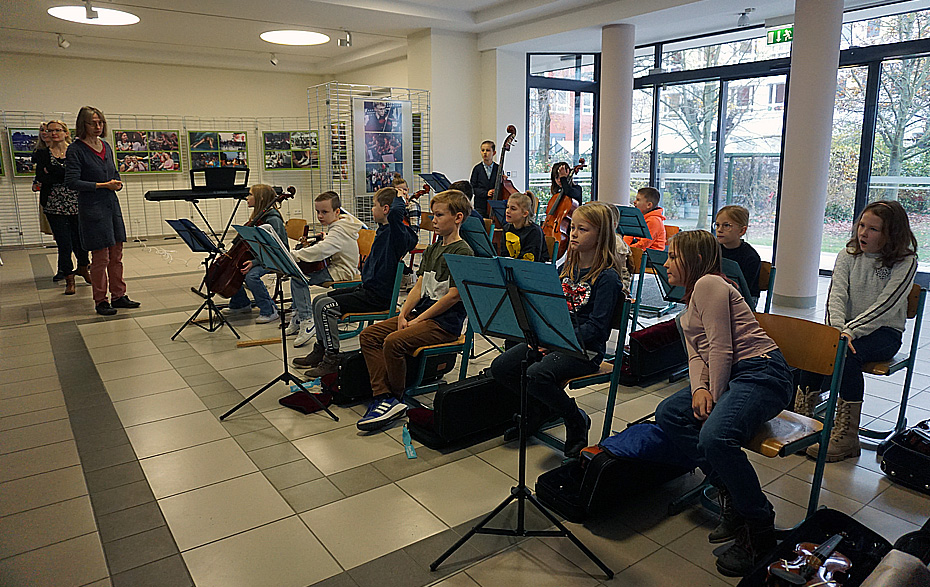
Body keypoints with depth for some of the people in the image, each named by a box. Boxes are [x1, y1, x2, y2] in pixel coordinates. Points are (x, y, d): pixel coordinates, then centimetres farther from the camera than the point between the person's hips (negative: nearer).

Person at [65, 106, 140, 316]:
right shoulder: (76, 150, -8)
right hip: (92, 209, -6)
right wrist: (103, 185, -17)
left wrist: (117, 183, 1)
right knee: (101, 257, -3)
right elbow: (72, 182, -13)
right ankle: (100, 301, 9)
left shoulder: (106, 147, 12)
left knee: (116, 255, 10)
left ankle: (118, 295, 20)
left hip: (112, 205, 7)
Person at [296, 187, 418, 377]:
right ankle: (321, 350, 23)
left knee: (325, 306, -19)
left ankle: (332, 359, -8)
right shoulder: (385, 229, 11)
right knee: (319, 300, 14)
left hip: (378, 296, -11)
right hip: (367, 289, 11)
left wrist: (398, 197, -23)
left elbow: (397, 211, -41)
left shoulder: (396, 232, -19)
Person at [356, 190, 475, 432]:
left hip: (446, 322, -9)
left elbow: (453, 295, -17)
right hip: (421, 312, 9)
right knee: (368, 336, -5)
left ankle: (395, 398, -8)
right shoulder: (432, 250, 18)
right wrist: (403, 315, -3)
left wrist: (418, 320, -16)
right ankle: (382, 396, -12)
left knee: (394, 341, -29)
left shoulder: (463, 252, -10)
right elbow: (419, 287, 14)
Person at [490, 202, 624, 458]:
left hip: (585, 349, -7)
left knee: (536, 376, -32)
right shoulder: (567, 266, 12)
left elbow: (596, 327, -17)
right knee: (500, 367, -7)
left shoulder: (607, 277, -11)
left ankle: (576, 420, -4)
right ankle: (540, 407, 16)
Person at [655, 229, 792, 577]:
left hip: (761, 372, -10)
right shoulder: (693, 295, 24)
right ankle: (731, 493, -4)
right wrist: (699, 389, -5)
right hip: (728, 377, 10)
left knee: (715, 436, -32)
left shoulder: (709, 284, -8)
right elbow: (696, 353, 13)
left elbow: (721, 349, -16)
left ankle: (760, 529, -13)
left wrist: (714, 400, -12)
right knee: (668, 414, -6)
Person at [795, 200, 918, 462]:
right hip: (847, 325, 4)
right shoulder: (848, 255, 6)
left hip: (884, 331, -3)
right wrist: (837, 329, -24)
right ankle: (802, 414, -20)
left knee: (848, 353, -34)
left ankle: (846, 436, -27)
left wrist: (850, 331, -29)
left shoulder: (906, 262, -5)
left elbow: (885, 306, -17)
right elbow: (836, 295, -6)